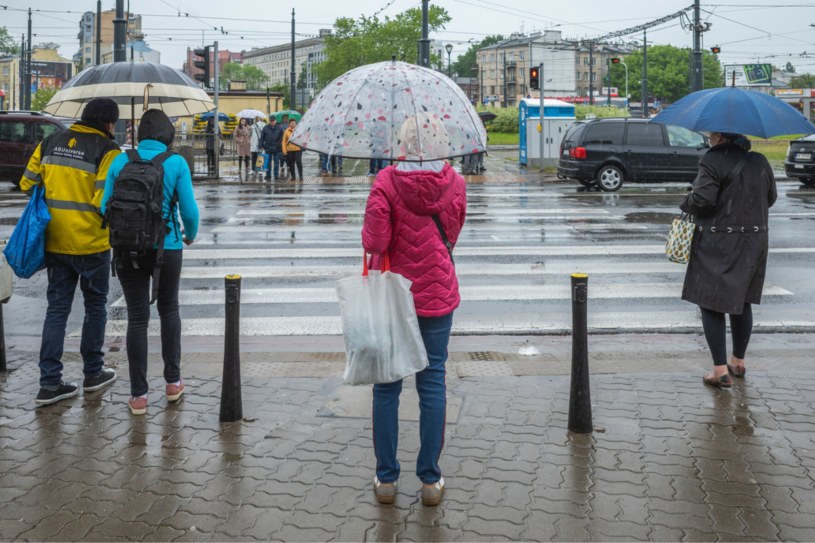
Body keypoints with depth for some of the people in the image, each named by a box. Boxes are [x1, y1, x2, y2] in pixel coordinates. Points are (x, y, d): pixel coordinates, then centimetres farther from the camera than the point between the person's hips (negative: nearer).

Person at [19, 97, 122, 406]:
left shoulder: (50, 143, 6)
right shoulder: (107, 150, -12)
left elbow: (27, 183, 9)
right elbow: (106, 200, -20)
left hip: (55, 242, 5)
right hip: (92, 244, -5)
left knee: (56, 309, 11)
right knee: (95, 307, 13)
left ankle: (49, 383, 10)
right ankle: (93, 374, 23)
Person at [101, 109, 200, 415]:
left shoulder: (121, 161, -1)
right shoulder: (176, 163, -7)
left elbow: (106, 207, 1)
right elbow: (189, 210, -9)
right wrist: (191, 235, 12)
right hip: (166, 248, -1)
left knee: (137, 318, 6)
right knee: (168, 310, 19)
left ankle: (138, 395, 9)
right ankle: (173, 382, 25)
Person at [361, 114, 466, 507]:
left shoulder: (386, 182, -12)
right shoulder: (454, 183, -2)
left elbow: (374, 241, -17)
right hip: (437, 296, 2)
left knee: (386, 387, 9)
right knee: (432, 383, 9)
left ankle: (386, 478, 17)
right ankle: (430, 480, 15)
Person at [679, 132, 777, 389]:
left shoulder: (712, 162, -14)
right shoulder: (760, 162, 7)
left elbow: (703, 199, -21)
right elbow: (771, 197, 13)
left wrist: (686, 204, -1)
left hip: (717, 245, -7)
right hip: (754, 242, 7)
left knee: (711, 303, 0)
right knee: (742, 302, 18)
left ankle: (721, 370, -3)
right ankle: (738, 361, 30)